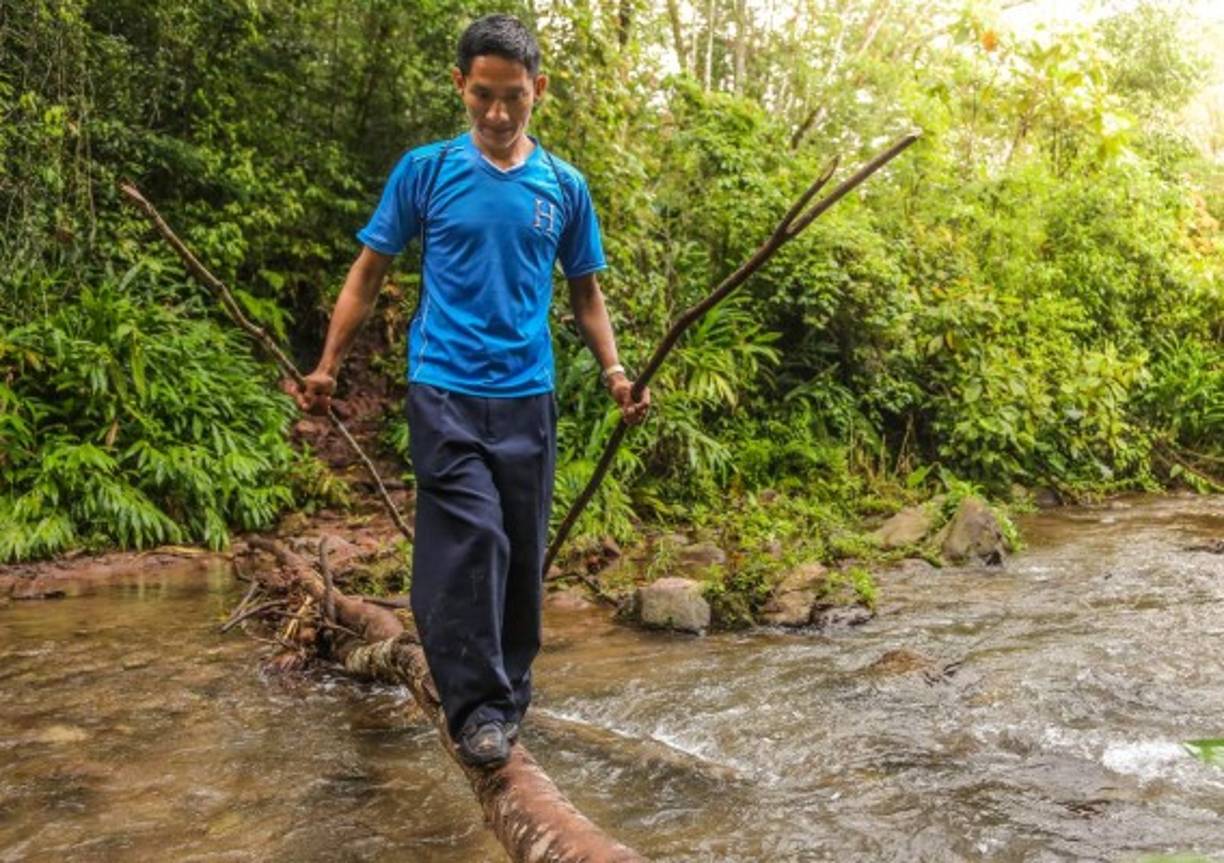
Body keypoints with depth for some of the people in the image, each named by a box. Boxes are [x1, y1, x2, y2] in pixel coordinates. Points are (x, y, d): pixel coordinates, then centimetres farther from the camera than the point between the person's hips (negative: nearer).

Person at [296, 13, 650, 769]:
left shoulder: (564, 187, 6)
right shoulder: (425, 171, 0)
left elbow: (585, 289, 14)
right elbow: (369, 272, 6)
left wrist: (614, 372, 1)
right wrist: (328, 366, 1)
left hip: (528, 397, 3)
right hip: (446, 392, -3)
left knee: (523, 553, 9)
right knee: (471, 538, -15)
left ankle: (511, 692, 26)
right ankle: (477, 706, -4)